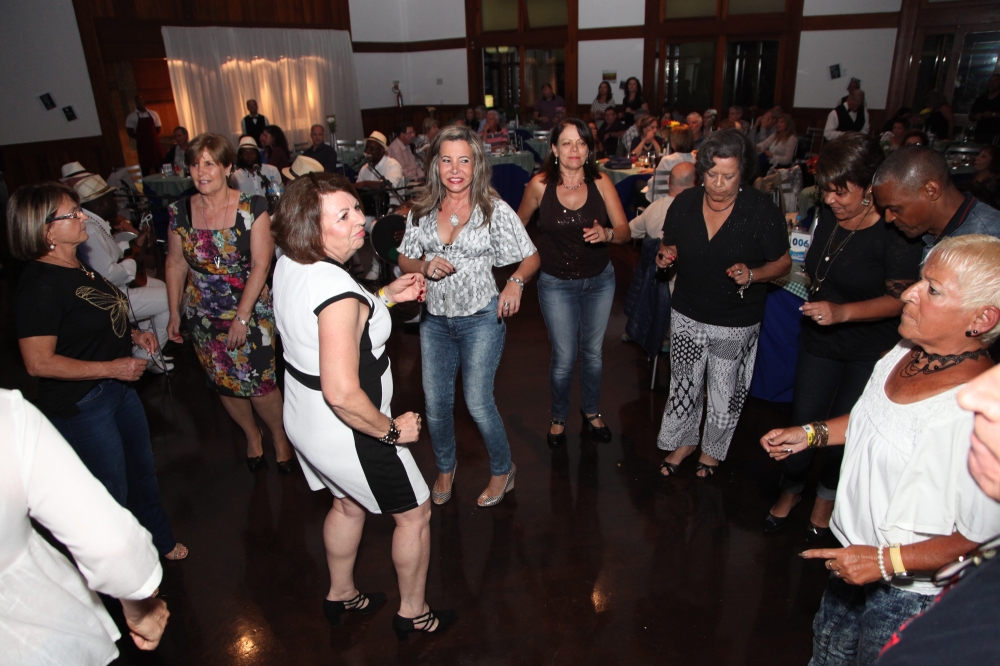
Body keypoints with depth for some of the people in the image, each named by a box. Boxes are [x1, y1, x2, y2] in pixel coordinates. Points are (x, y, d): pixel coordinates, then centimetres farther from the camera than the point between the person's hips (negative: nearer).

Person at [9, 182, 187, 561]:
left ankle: (161, 543, 46)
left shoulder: (78, 267, 6)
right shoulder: (39, 285, -24)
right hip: (79, 404, -9)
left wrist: (131, 335, 4)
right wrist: (112, 367, -23)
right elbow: (39, 362, -27)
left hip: (117, 388, 9)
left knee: (143, 470, 23)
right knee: (113, 490, 8)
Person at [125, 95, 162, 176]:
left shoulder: (153, 114, 8)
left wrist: (152, 136, 2)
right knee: (145, 166, -2)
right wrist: (140, 138, -2)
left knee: (159, 165, 3)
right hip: (142, 144, -2)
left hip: (155, 143, 2)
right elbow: (130, 132, 0)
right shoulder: (132, 116, 0)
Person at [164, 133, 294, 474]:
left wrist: (242, 317, -18)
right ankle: (252, 435, 38)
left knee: (260, 384, -4)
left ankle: (280, 437, 23)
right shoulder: (180, 211, -1)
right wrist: (174, 313, 6)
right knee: (223, 383, 14)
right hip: (202, 316, 4)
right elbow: (175, 263, 7)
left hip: (250, 311, -4)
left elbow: (260, 264, -15)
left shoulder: (253, 208, -12)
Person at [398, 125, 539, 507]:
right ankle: (445, 467, 40)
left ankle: (502, 470, 27)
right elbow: (404, 260, 8)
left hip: (481, 319, -4)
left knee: (478, 403, -1)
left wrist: (516, 282, -27)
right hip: (434, 319, 4)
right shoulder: (422, 210, 0)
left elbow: (531, 258, -6)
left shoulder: (495, 210, -9)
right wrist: (425, 266, -15)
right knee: (435, 403, 12)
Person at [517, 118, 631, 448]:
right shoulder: (539, 185, -14)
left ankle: (591, 411, 41)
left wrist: (606, 234, -33)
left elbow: (625, 231, -13)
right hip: (557, 284, -2)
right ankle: (558, 417, 29)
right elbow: (520, 223, 4)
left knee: (592, 353, 16)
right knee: (564, 359, 2)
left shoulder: (601, 183, -11)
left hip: (599, 281, 2)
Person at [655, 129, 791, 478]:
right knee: (683, 384, 16)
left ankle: (713, 450, 40)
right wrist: (666, 254, -14)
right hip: (687, 315, 3)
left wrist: (752, 275, -27)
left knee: (725, 394, 14)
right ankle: (684, 440, 41)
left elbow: (783, 263, -8)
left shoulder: (762, 210, -16)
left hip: (737, 323, -2)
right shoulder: (685, 203, -7)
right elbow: (670, 244, 10)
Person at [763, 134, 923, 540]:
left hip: (870, 351, -4)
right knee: (804, 421, 9)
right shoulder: (828, 215, -2)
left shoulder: (896, 233, -20)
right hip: (818, 341, 5)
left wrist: (843, 312, -33)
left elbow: (900, 298, -21)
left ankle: (828, 496, 35)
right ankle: (791, 489, 33)